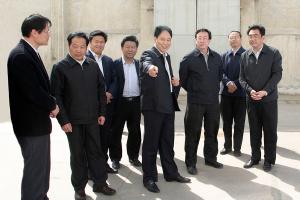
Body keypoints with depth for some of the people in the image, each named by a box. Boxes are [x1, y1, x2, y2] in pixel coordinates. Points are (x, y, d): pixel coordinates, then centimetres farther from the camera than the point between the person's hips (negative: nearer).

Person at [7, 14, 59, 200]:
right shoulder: (20, 55, -21)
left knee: (41, 166, 21)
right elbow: (32, 91, -26)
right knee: (35, 168, 1)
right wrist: (52, 106, -10)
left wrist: (50, 104, -2)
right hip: (31, 122, -10)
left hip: (38, 121, 10)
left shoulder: (30, 52, 10)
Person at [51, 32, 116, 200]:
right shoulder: (60, 67, -6)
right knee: (77, 154, 9)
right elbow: (56, 96, -8)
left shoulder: (93, 65, 5)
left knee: (96, 151, 10)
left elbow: (101, 89, 10)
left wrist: (102, 113, 6)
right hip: (73, 120, -3)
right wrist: (63, 120, -12)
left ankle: (100, 183, 23)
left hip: (92, 118, 3)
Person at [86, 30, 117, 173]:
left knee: (106, 134, 10)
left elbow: (114, 80, 13)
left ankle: (103, 162, 24)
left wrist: (110, 93, -6)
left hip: (107, 103, 6)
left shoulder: (108, 60, 16)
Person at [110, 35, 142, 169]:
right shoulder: (115, 64, -3)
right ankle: (115, 158, 19)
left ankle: (133, 156, 26)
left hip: (136, 102, 3)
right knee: (116, 131, 6)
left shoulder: (139, 65, 8)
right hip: (120, 102, -3)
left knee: (135, 132, 11)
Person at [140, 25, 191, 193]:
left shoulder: (167, 56, 15)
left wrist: (175, 82, 3)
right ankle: (149, 178, 10)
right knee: (151, 143, 0)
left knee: (168, 142, 16)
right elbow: (146, 64, -35)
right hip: (153, 106, -8)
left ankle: (171, 173, 28)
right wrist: (150, 68, -58)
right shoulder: (148, 54, -10)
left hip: (169, 105, 8)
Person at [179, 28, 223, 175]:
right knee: (193, 133, 2)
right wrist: (193, 91, 6)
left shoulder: (217, 57, 6)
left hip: (213, 101, 4)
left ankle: (211, 158, 29)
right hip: (195, 102, -4)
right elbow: (182, 79, 3)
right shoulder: (188, 59, -6)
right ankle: (190, 163, 13)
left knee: (212, 131, 13)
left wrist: (215, 89, 13)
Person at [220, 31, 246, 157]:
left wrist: (235, 85, -14)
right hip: (226, 93, 3)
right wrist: (228, 82, -15)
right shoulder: (225, 56, 12)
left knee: (239, 123, 4)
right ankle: (227, 146, 21)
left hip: (241, 93, -3)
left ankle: (237, 148, 14)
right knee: (226, 122, 9)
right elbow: (221, 72, 3)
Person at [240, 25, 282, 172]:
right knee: (254, 131, 11)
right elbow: (242, 77, 5)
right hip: (251, 99, 3)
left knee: (270, 131, 5)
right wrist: (250, 90, -13)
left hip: (269, 99, -3)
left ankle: (269, 160, 17)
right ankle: (254, 158, 23)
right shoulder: (245, 56, 5)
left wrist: (265, 91, -19)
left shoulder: (274, 53, -4)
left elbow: (277, 74, -9)